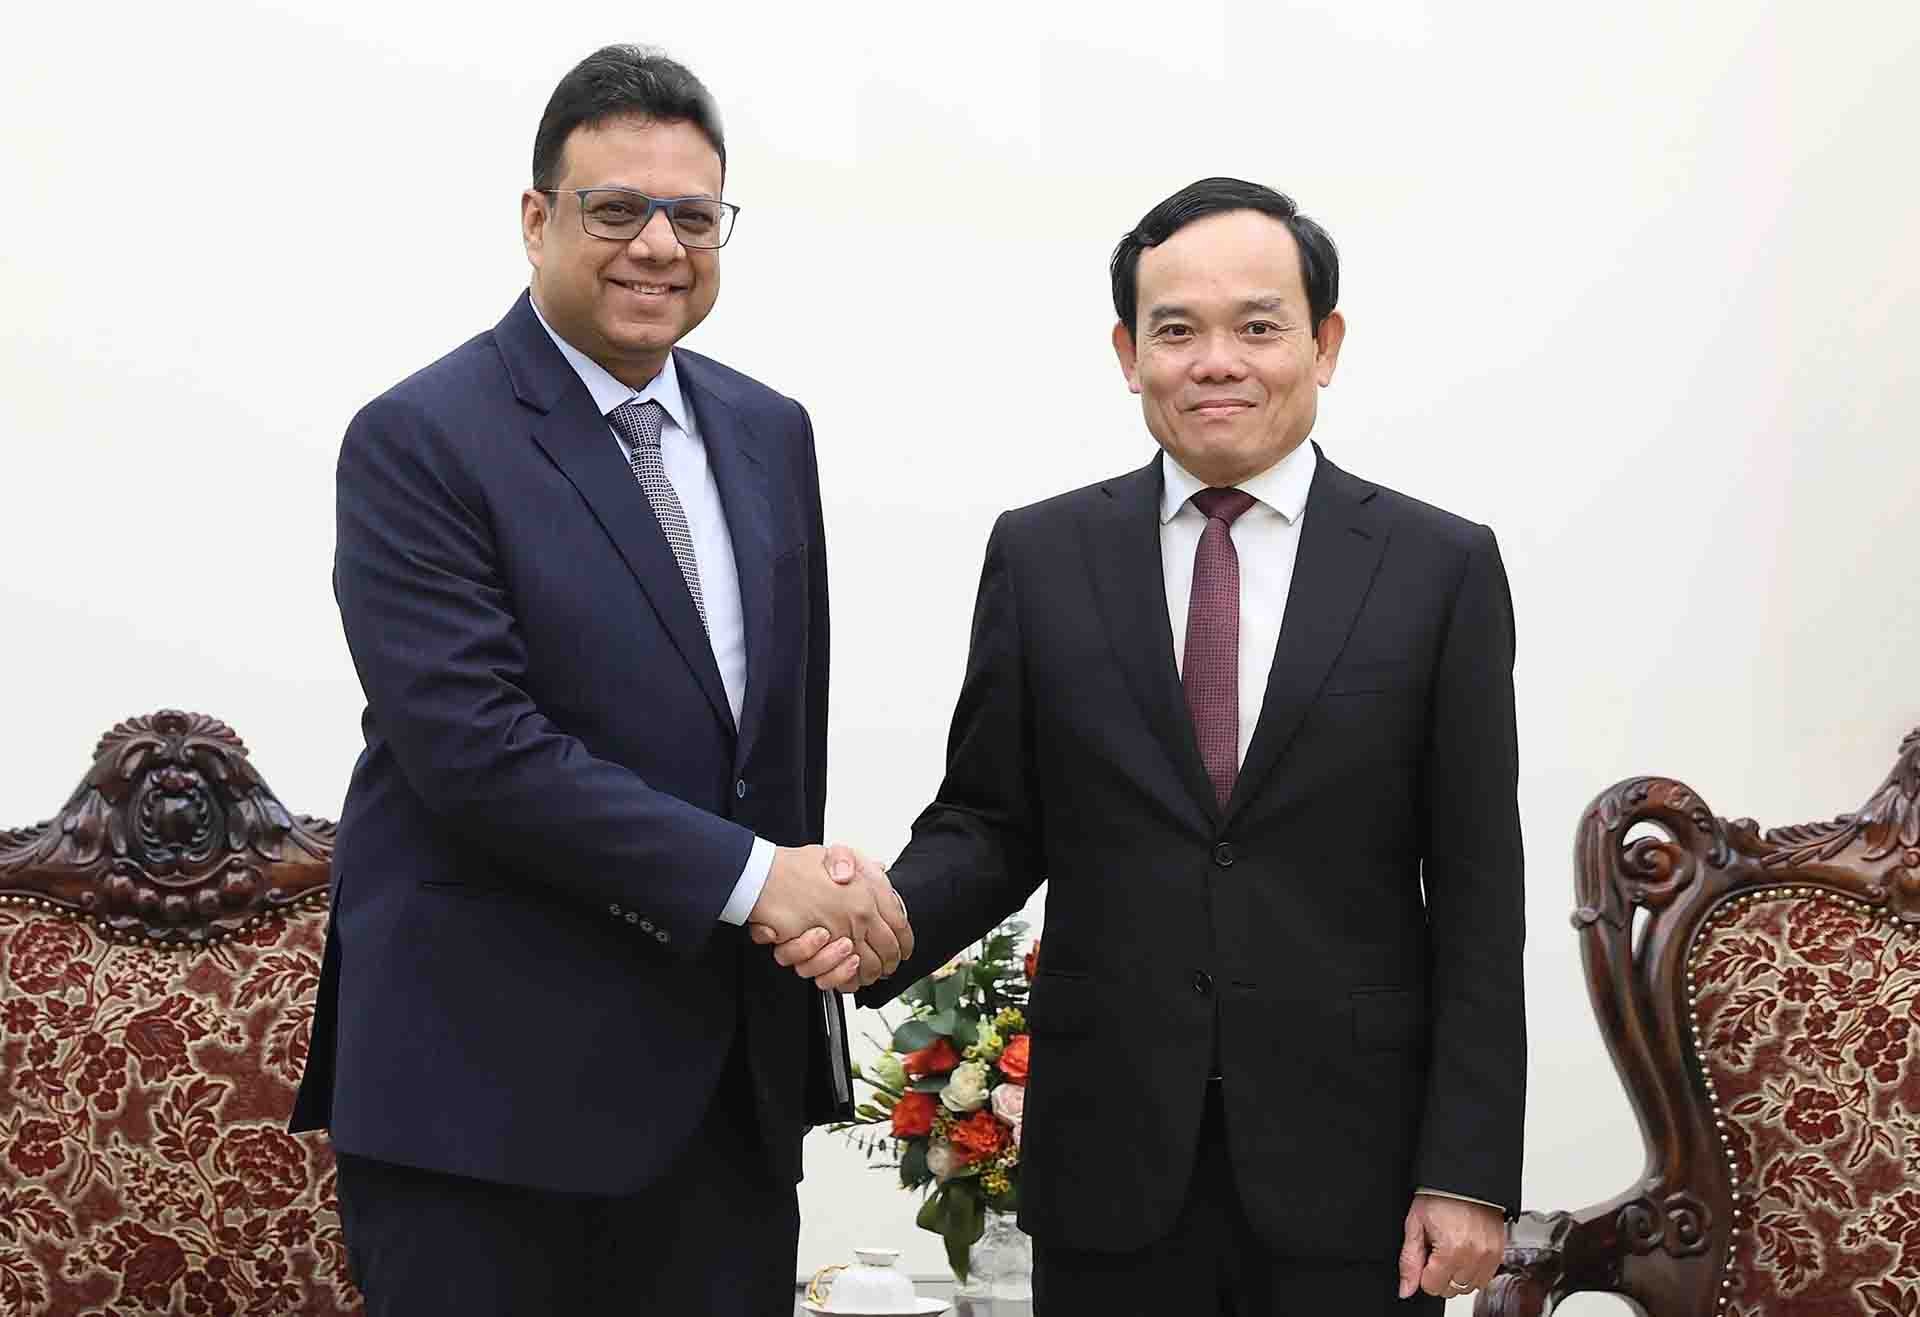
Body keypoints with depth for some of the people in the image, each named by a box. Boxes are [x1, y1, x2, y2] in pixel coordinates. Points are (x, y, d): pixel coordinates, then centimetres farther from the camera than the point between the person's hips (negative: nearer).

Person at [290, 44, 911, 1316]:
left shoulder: (769, 432, 12)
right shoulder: (419, 441, -10)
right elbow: (473, 746, -19)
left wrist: (818, 914, 5)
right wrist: (754, 879, -18)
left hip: (735, 1068, 6)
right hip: (488, 1073, -6)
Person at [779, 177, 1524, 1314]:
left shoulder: (1443, 568, -1)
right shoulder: (1041, 557, 3)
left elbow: (1477, 898, -2)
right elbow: (990, 824, 7)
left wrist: (1471, 1175, -5)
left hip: (1349, 1170, -1)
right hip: (1111, 1161, 1)